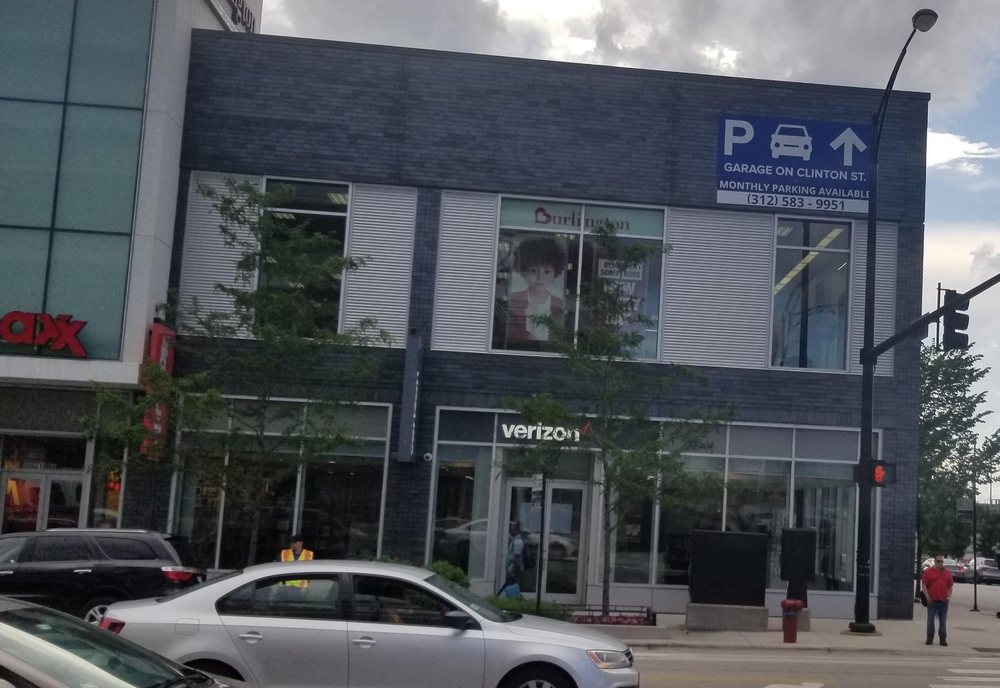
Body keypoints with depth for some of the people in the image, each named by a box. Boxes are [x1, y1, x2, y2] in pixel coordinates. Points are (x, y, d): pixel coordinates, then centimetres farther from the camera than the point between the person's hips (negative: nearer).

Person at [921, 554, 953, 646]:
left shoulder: (947, 573, 11)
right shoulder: (928, 571, 0)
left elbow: (950, 586, 14)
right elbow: (924, 585, -3)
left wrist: (949, 596, 1)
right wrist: (927, 597, -10)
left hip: (944, 600, 2)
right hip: (932, 600, -2)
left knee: (943, 621, 6)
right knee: (930, 620, 1)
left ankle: (943, 638, 12)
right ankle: (930, 639, 7)